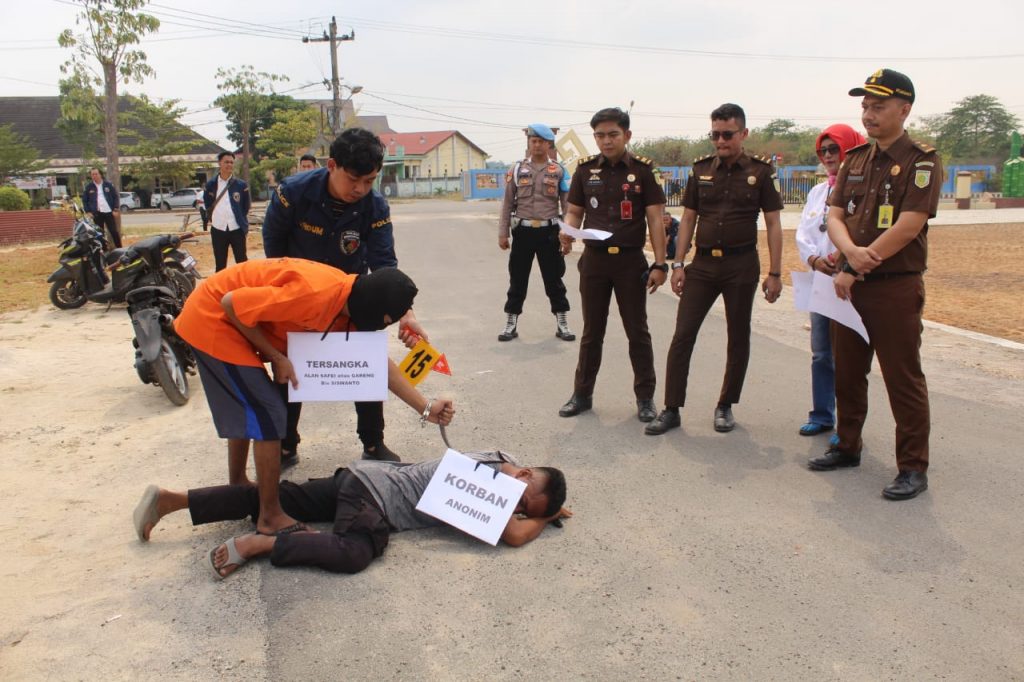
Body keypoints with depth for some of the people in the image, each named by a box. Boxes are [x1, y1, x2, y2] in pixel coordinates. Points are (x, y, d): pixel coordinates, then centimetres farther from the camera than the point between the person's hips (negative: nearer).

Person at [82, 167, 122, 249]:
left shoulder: (108, 184, 3)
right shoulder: (88, 187, 4)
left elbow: (116, 197, 5)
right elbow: (84, 200, 10)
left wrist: (116, 210, -3)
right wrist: (88, 211, 0)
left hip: (109, 212, -1)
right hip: (97, 214, 1)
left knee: (114, 232, 1)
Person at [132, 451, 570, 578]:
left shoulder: (500, 461, 7)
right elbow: (513, 535, -23)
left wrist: (544, 510, 14)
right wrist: (543, 520, -3)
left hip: (364, 479, 9)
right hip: (374, 491, -9)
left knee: (273, 498, 7)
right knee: (354, 553, -34)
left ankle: (170, 499, 10)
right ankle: (257, 543, -26)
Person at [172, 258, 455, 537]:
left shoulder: (351, 305, -3)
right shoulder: (317, 295, -32)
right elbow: (231, 304, -27)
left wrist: (426, 407, 1)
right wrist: (276, 357, -18)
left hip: (221, 322, 9)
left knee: (245, 410, 23)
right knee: (268, 415, -8)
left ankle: (238, 487, 42)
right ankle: (271, 517, 2)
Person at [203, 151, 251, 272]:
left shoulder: (241, 185, 1)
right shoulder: (211, 185, 4)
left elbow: (247, 206, 10)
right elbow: (207, 204, 16)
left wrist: (241, 220, 9)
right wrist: (211, 218, 11)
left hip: (237, 229, -1)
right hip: (218, 230, 1)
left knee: (242, 262, 3)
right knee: (220, 264, 9)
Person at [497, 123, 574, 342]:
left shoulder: (559, 171, 3)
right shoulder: (517, 169, 5)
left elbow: (567, 204, 3)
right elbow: (507, 203, 6)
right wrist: (503, 233, 0)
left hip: (549, 231, -1)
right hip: (523, 230, 1)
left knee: (554, 278, 6)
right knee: (518, 279, 6)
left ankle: (561, 323, 16)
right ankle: (511, 323, 16)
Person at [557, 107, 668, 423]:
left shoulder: (643, 169, -3)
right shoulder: (585, 169, 3)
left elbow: (655, 218, -4)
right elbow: (574, 211, 9)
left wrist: (660, 264, -10)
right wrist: (567, 231, -14)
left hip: (631, 260, -2)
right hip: (594, 260, 2)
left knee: (637, 332, 7)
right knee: (591, 332, 11)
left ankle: (645, 397, 18)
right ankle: (582, 394, 23)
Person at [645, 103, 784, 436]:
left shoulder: (761, 171, -1)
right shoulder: (701, 169, 6)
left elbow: (773, 224, -1)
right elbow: (688, 218, 9)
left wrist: (775, 272, -6)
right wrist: (678, 264, 2)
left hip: (742, 265, -2)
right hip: (703, 263, 2)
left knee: (738, 338, 8)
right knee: (682, 336, -3)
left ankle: (725, 406, 22)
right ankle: (671, 409, 3)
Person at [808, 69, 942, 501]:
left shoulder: (921, 161, -7)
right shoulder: (855, 161, 13)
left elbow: (907, 227, -17)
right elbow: (835, 217, 6)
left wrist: (855, 271, -16)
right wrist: (851, 252, -16)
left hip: (896, 287, -6)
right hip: (850, 284, 7)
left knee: (903, 379, -1)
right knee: (846, 372, 14)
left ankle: (913, 468, 9)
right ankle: (847, 447, 29)